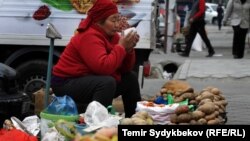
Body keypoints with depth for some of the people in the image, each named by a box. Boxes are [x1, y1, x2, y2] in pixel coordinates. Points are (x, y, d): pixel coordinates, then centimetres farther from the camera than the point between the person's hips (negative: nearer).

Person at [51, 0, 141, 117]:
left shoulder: (111, 35, 5)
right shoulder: (89, 37, -22)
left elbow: (125, 69, 5)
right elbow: (104, 67, -35)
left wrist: (129, 49, -12)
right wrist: (121, 46, -25)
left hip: (89, 80, 10)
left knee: (131, 78, 10)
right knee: (107, 82, -34)